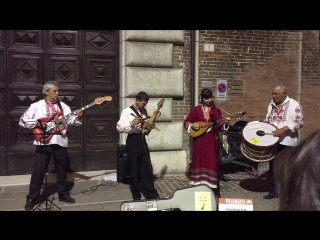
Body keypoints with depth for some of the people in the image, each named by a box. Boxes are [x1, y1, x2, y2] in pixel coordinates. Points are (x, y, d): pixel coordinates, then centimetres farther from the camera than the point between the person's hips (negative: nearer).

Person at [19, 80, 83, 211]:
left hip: (60, 141, 3)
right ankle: (31, 198, 11)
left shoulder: (63, 106, 9)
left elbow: (71, 120, 1)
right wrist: (37, 124, -12)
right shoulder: (36, 106, 1)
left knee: (62, 169, 10)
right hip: (43, 142, -3)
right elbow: (22, 120, 1)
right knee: (38, 170, -1)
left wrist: (78, 116, -19)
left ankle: (63, 194, 25)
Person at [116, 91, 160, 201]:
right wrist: (132, 123, -27)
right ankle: (136, 195, 19)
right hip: (133, 140, -6)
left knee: (147, 167, 9)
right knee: (134, 169, 4)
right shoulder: (127, 111, -9)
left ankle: (151, 193, 18)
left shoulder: (144, 111, 11)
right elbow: (119, 127, -15)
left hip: (142, 139, 6)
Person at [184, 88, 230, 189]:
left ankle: (210, 183, 12)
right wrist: (192, 125, -15)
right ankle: (198, 183, 14)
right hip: (199, 139, -1)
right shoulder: (196, 109, 0)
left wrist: (225, 122, -22)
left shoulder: (216, 110, 4)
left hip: (211, 139, 1)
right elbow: (186, 122, 3)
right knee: (199, 160, 4)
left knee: (211, 160, 4)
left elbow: (219, 126, -3)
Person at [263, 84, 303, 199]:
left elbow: (299, 122, -16)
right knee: (272, 166, 9)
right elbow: (267, 120, 19)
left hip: (287, 142, -5)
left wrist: (282, 129, -24)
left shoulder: (294, 105, -9)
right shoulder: (271, 104, 10)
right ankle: (273, 191, 20)